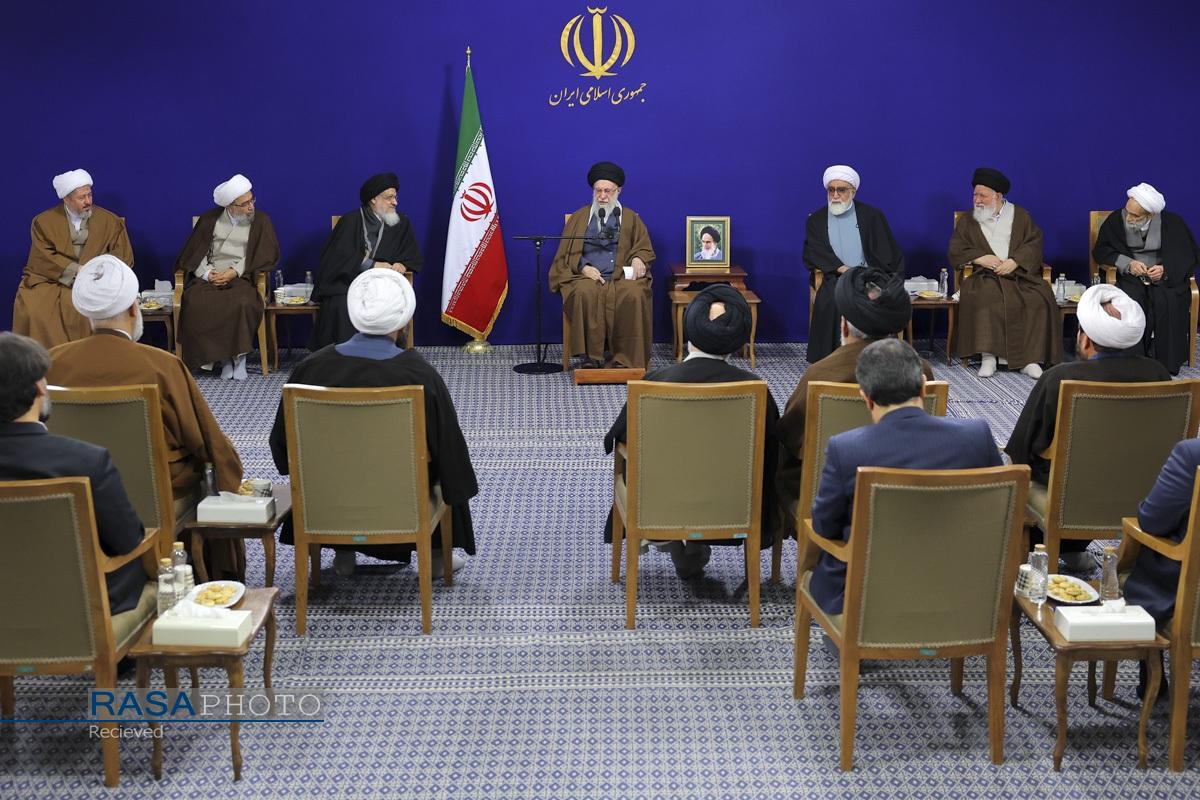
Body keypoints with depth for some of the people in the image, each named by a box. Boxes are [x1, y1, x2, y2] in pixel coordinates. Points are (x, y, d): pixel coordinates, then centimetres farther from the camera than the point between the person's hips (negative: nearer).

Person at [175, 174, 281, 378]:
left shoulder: (261, 221, 9)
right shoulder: (210, 219, 12)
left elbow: (264, 256, 1)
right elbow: (195, 252, 11)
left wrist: (234, 272, -11)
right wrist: (207, 273, -10)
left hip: (242, 278, -1)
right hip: (209, 277, 1)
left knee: (243, 303, -38)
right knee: (196, 304, -32)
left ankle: (238, 355, -20)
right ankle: (223, 357, -20)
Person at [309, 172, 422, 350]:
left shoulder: (401, 224, 9)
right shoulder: (350, 221, 0)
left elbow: (414, 257, 10)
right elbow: (339, 256, -9)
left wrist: (402, 265, -13)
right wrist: (372, 265, -18)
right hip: (347, 280, -2)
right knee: (341, 307, -33)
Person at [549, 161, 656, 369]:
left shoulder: (631, 219, 20)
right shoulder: (579, 218, 18)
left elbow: (644, 248, 16)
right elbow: (567, 253, 12)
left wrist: (638, 259, -9)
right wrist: (583, 267, -8)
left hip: (622, 276, 0)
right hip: (587, 275, 0)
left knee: (633, 295, -35)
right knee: (585, 293, -37)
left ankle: (625, 357, -30)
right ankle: (591, 355, -32)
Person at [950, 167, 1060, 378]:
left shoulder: (1020, 216, 16)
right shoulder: (967, 221, 17)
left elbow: (1034, 243, 5)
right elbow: (955, 252, 7)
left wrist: (1015, 261, -13)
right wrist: (980, 258, -10)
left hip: (1020, 274, 1)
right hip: (985, 276, 0)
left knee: (1039, 300, -29)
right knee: (983, 299, -35)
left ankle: (1029, 358, -25)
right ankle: (988, 356, -33)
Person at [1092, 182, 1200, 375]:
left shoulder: (1173, 223, -4)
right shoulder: (1116, 220, -5)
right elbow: (1100, 250, 2)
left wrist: (1166, 270, -17)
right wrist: (1127, 263, -15)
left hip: (1165, 278, 0)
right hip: (1129, 278, 0)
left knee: (1168, 303, -32)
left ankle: (1167, 363, -21)